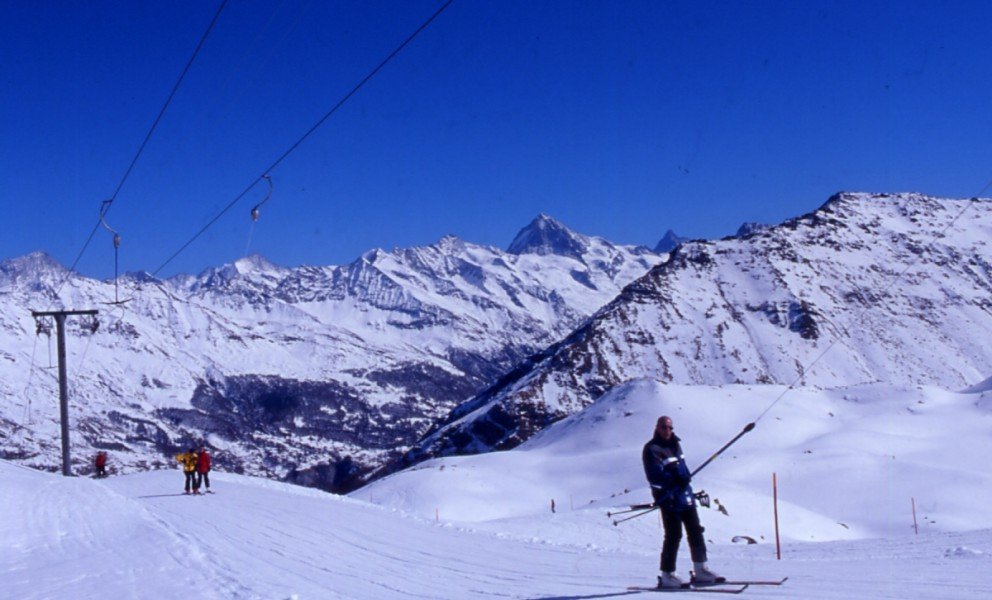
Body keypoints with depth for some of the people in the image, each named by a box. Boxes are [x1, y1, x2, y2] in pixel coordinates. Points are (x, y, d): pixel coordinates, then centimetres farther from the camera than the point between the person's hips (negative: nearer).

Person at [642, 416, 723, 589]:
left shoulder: (675, 445, 15)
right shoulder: (651, 449, -8)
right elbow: (654, 476, -18)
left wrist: (683, 477, 2)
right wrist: (674, 481, -28)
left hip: (685, 495, 8)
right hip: (669, 498, -8)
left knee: (695, 531, 10)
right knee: (674, 535, -8)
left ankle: (700, 570, 18)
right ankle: (667, 576, 0)